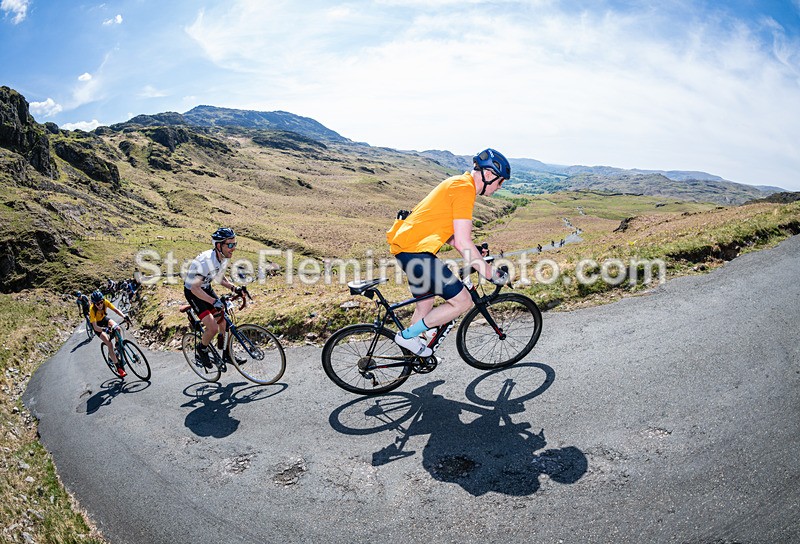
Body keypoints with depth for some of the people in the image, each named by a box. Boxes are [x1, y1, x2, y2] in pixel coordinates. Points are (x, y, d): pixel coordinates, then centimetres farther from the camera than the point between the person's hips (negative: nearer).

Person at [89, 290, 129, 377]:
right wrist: (104, 329, -59)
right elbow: (95, 327, -40)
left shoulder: (105, 302, -27)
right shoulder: (92, 310, -36)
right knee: (109, 343, -19)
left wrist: (124, 316, -45)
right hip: (96, 324, -4)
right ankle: (118, 367, -14)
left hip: (104, 318, 4)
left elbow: (116, 310, -26)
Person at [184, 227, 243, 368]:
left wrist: (234, 288, -8)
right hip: (193, 292, -8)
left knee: (224, 321, 5)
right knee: (213, 327, -16)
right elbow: (195, 288, -36)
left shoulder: (224, 257, -9)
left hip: (206, 288, 8)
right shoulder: (205, 261, -34)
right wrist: (214, 301, -46)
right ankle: (201, 351, 12)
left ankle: (227, 355, 20)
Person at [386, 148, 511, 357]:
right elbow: (463, 243, -20)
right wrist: (491, 273, -11)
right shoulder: (464, 188, -14)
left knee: (425, 305, 23)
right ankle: (408, 335, 4)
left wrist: (476, 255, 23)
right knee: (463, 301, -4)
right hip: (416, 251, -11)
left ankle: (413, 352, 37)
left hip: (406, 243, 11)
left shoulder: (458, 183, 17)